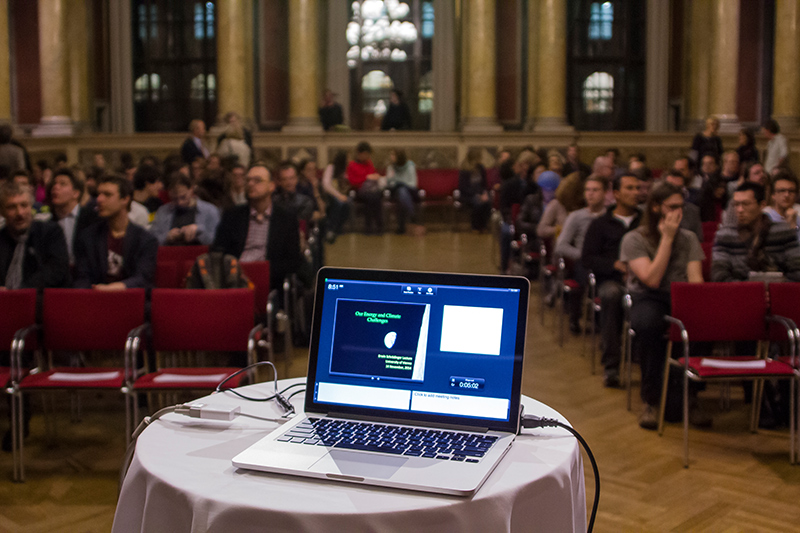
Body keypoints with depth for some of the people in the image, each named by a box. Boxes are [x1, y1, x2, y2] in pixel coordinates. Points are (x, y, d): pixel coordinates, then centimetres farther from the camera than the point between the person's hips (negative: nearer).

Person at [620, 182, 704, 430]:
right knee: (647, 324, -39)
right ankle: (650, 400, -22)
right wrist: (667, 238, -10)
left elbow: (695, 279, 4)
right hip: (647, 299, -3)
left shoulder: (689, 238, 14)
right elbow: (651, 279, -12)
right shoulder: (634, 239, 0)